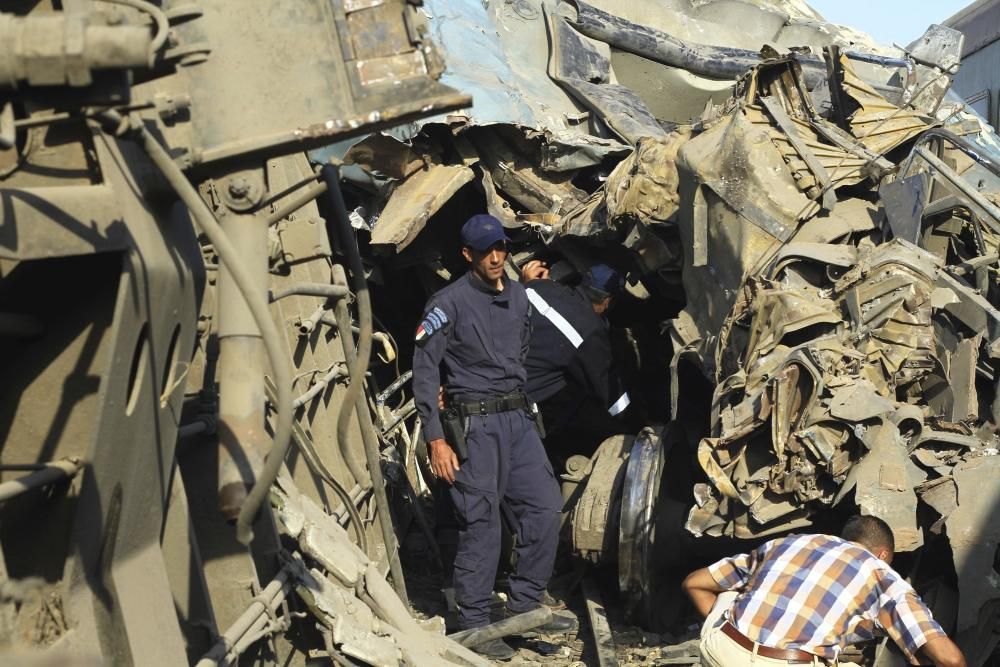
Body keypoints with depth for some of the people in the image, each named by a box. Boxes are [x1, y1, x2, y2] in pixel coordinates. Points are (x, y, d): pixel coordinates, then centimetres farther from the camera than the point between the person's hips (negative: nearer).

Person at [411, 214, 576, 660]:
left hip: (518, 418, 7)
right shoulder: (450, 303, -9)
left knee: (545, 507, 6)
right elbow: (424, 370, -11)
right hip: (475, 424, -7)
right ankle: (474, 626, 9)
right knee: (481, 524, -3)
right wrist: (436, 440, -14)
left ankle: (524, 605, 20)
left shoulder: (519, 297, 11)